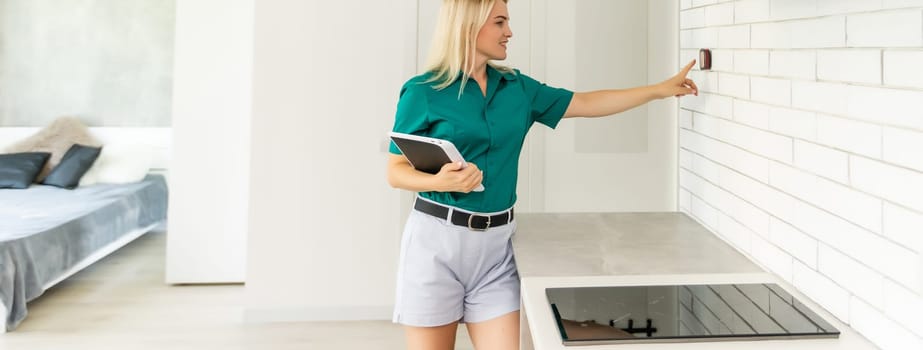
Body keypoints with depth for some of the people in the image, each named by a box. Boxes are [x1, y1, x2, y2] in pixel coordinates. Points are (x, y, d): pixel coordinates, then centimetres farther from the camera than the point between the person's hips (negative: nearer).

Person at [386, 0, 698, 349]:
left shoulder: (517, 87, 9)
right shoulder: (423, 92, -6)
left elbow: (586, 103, 16)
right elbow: (395, 172, -4)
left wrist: (661, 89, 18)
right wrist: (441, 182, -24)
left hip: (495, 243, 4)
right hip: (437, 239, -4)